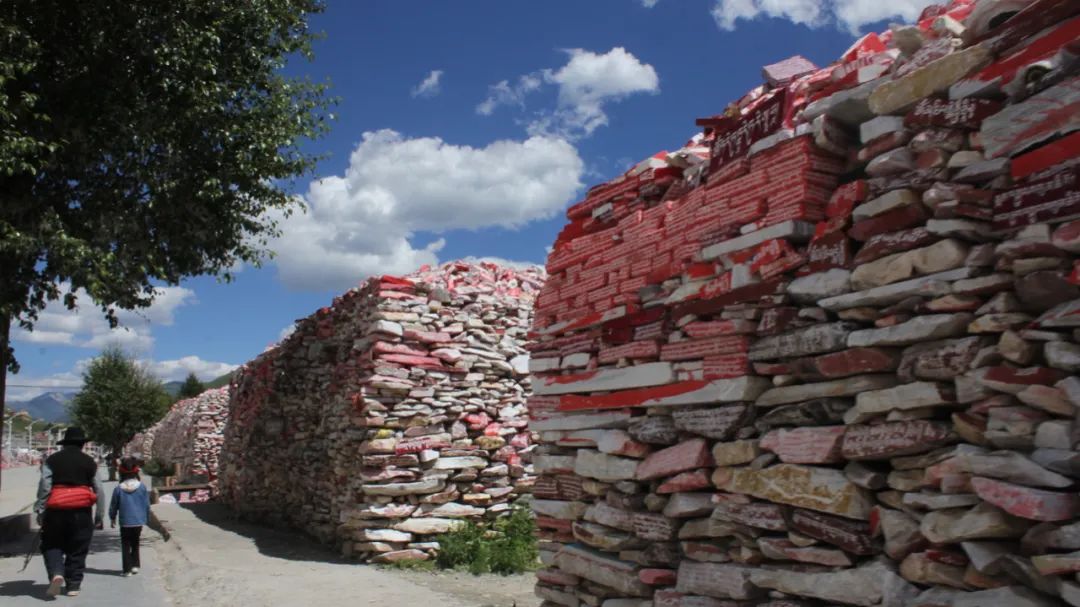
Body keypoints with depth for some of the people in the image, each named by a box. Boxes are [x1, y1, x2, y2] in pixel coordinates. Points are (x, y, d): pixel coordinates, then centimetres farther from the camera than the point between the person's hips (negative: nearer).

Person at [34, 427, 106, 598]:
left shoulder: (52, 460, 4)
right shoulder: (89, 462, 7)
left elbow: (44, 487, -7)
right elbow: (99, 491, 6)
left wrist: (40, 511, -3)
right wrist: (99, 516, 12)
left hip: (56, 510, -1)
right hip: (82, 511, 1)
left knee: (52, 545, 13)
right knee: (77, 550, 9)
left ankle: (56, 573, -11)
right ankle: (73, 585, 10)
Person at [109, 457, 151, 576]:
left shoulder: (118, 489, -8)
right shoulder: (142, 487, -6)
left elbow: (113, 506, 2)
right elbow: (147, 505, 1)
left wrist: (112, 519, 19)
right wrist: (146, 519, 13)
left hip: (125, 523, -1)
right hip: (139, 522, 1)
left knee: (125, 546, 8)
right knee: (135, 544, 18)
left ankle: (127, 569, 6)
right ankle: (135, 565, 14)